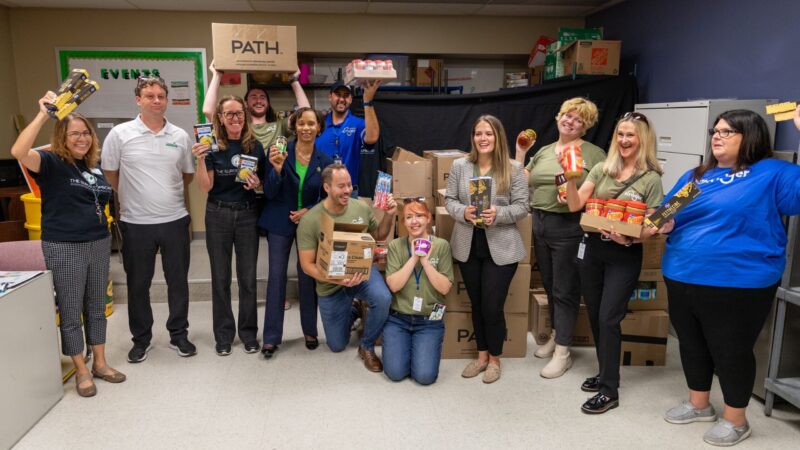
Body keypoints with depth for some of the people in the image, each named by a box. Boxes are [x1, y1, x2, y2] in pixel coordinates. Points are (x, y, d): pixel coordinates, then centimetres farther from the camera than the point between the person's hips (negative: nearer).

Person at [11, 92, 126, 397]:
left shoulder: (94, 165, 10)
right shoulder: (51, 162, -9)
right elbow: (19, 152, -30)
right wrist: (43, 115, -31)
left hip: (99, 243, 6)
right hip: (64, 248, -6)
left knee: (96, 306, 15)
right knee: (70, 311, 5)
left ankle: (100, 363, 27)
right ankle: (81, 371, 19)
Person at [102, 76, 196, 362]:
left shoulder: (180, 136, 3)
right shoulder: (120, 134, -5)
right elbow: (109, 175, 3)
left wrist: (167, 193, 11)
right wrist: (130, 198, 7)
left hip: (175, 220, 2)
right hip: (136, 223, -2)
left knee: (178, 281, 11)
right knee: (138, 284, 11)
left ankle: (179, 335, 27)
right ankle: (141, 339, 27)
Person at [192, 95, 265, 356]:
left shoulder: (255, 146, 0)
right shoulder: (212, 147, -5)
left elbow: (264, 182, 10)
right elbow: (205, 187, -8)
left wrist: (257, 183, -12)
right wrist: (200, 160, -22)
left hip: (247, 214, 1)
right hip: (218, 215, -1)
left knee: (248, 277, 7)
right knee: (220, 277, 8)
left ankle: (249, 332, 22)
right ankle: (223, 334, 22)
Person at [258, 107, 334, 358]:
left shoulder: (324, 161, -4)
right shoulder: (280, 152, -9)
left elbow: (326, 198, 5)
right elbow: (269, 193, -11)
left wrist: (309, 211, -12)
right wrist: (277, 168, -27)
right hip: (279, 222, -1)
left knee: (307, 277, 8)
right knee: (276, 276, 1)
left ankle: (310, 331, 24)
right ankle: (271, 337, 11)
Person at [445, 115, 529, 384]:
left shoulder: (514, 169, -5)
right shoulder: (459, 166, 2)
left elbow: (522, 206, -5)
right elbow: (449, 200, 4)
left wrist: (498, 214, -22)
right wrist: (463, 212, -16)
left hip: (501, 248, -3)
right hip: (467, 246, 3)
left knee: (492, 306, 0)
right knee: (476, 304, 14)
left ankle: (494, 359, 24)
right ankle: (481, 355, 32)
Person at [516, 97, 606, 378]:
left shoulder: (594, 153, -4)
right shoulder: (543, 151, 14)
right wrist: (520, 155, 3)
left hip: (569, 227, -6)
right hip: (539, 223, 6)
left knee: (564, 290, 1)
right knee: (549, 286, 17)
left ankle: (562, 353, 12)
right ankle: (556, 336, 35)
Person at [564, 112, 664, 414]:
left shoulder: (651, 179, -5)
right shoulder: (601, 169, 4)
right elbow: (575, 206, -3)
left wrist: (629, 239, -24)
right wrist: (570, 177, -19)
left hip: (625, 257, -4)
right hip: (592, 250, 5)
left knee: (608, 319, -5)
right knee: (595, 316, 13)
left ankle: (609, 391, 7)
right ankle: (605, 373, 31)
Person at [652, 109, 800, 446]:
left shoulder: (771, 174, -3)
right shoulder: (694, 176, 13)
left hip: (738, 285, -6)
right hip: (681, 279, 6)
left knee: (731, 351, 8)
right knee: (692, 344, 19)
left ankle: (735, 420, 29)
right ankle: (699, 404, 39)